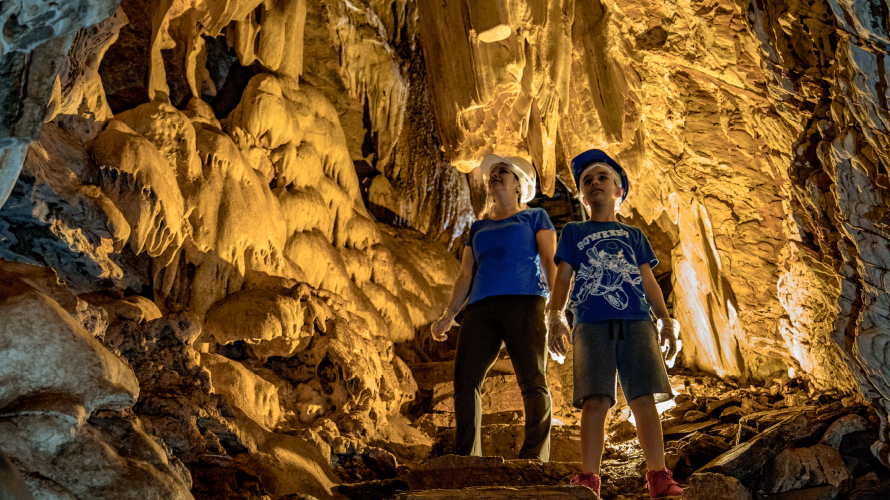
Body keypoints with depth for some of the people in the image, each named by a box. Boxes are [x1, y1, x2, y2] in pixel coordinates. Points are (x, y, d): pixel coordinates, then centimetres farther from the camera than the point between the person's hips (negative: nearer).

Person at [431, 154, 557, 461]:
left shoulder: (535, 217, 19)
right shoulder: (478, 227, 30)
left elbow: (550, 261, 6)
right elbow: (465, 275, 23)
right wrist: (448, 316, 11)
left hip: (524, 302, -3)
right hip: (481, 307, 3)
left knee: (532, 380, -14)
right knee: (465, 378, -13)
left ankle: (535, 457, -16)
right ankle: (465, 458, -12)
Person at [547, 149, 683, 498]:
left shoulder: (634, 235, 25)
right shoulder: (573, 233, 21)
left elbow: (649, 281, 19)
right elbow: (563, 278, 11)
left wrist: (666, 321, 6)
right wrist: (555, 319, -3)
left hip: (636, 323, 1)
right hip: (592, 325, -1)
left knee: (644, 399, -8)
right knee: (595, 401, -12)